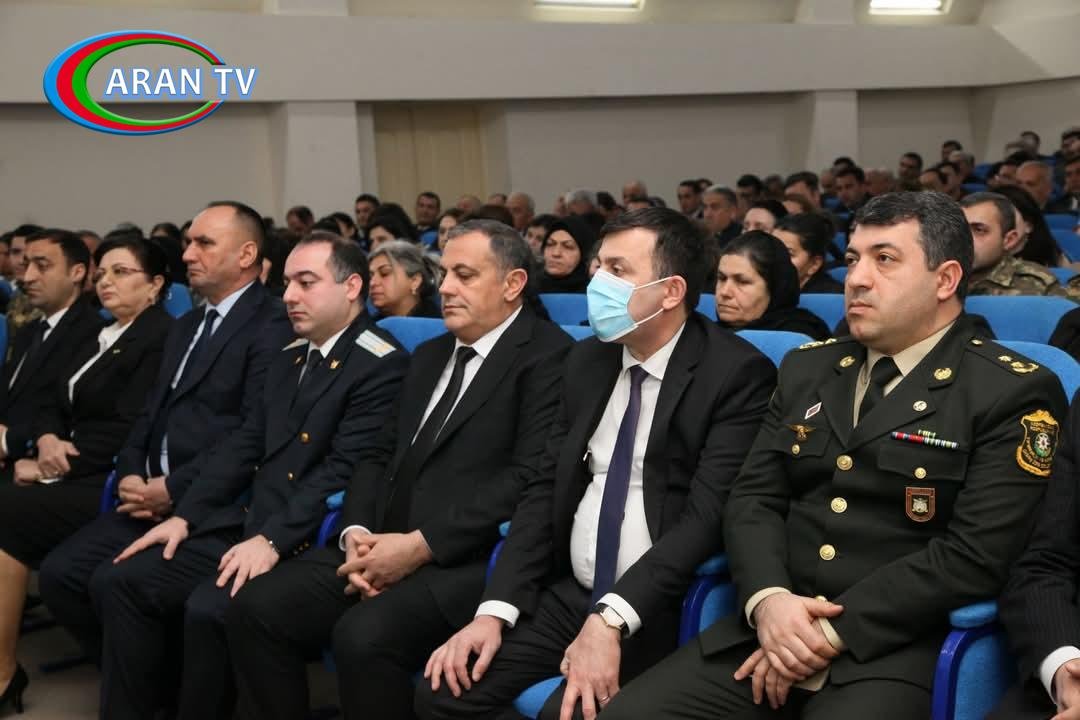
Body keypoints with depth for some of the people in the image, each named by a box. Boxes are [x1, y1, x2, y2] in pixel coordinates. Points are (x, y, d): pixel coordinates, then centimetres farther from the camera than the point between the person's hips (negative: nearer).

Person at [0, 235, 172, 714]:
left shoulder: (162, 337, -9)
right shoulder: (92, 334, 19)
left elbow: (127, 430, -18)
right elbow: (51, 403, 14)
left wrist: (53, 467, -16)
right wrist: (47, 440, -8)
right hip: (71, 471, 8)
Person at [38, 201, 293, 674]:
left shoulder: (271, 327, -8)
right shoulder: (185, 327, 22)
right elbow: (151, 412, 19)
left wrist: (174, 488, -17)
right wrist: (131, 474, 0)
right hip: (153, 498, 8)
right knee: (59, 573, -5)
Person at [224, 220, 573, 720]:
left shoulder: (548, 356, -4)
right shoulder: (428, 356, 22)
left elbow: (529, 477, -15)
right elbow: (380, 457, 18)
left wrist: (420, 545, -19)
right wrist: (358, 533, -2)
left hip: (468, 559, -7)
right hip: (384, 546, 8)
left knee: (364, 636, -32)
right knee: (254, 609, -11)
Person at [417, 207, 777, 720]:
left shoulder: (737, 373, -11)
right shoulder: (587, 360, 8)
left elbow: (708, 515, -19)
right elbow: (545, 488, 5)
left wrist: (612, 619, -27)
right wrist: (496, 609, -7)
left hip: (658, 607, -5)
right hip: (569, 593, 5)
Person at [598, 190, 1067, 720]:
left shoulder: (1013, 391, -3)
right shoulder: (806, 369, 15)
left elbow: (975, 554, -12)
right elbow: (753, 499, 9)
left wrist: (833, 631, -15)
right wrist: (767, 599, -10)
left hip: (895, 649, -4)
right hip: (768, 627, 5)